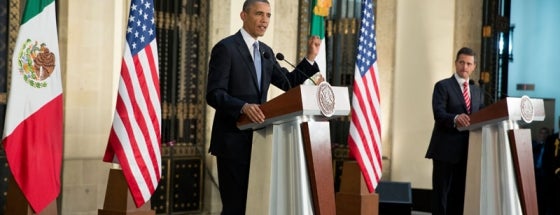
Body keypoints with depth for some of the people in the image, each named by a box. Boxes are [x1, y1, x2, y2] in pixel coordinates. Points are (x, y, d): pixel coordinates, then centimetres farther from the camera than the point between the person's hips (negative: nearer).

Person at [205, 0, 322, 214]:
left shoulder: (265, 51, 15)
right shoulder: (225, 48, -9)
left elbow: (288, 83, 16)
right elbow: (214, 94, -16)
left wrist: (311, 57, 6)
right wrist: (243, 106, -31)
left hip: (256, 139, 8)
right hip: (233, 140, -8)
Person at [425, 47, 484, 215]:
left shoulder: (477, 91, 19)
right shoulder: (443, 86, 0)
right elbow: (438, 114, -14)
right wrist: (455, 118, -33)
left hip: (467, 150, 6)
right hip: (446, 149, -5)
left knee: (459, 193, 7)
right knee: (441, 192, -4)